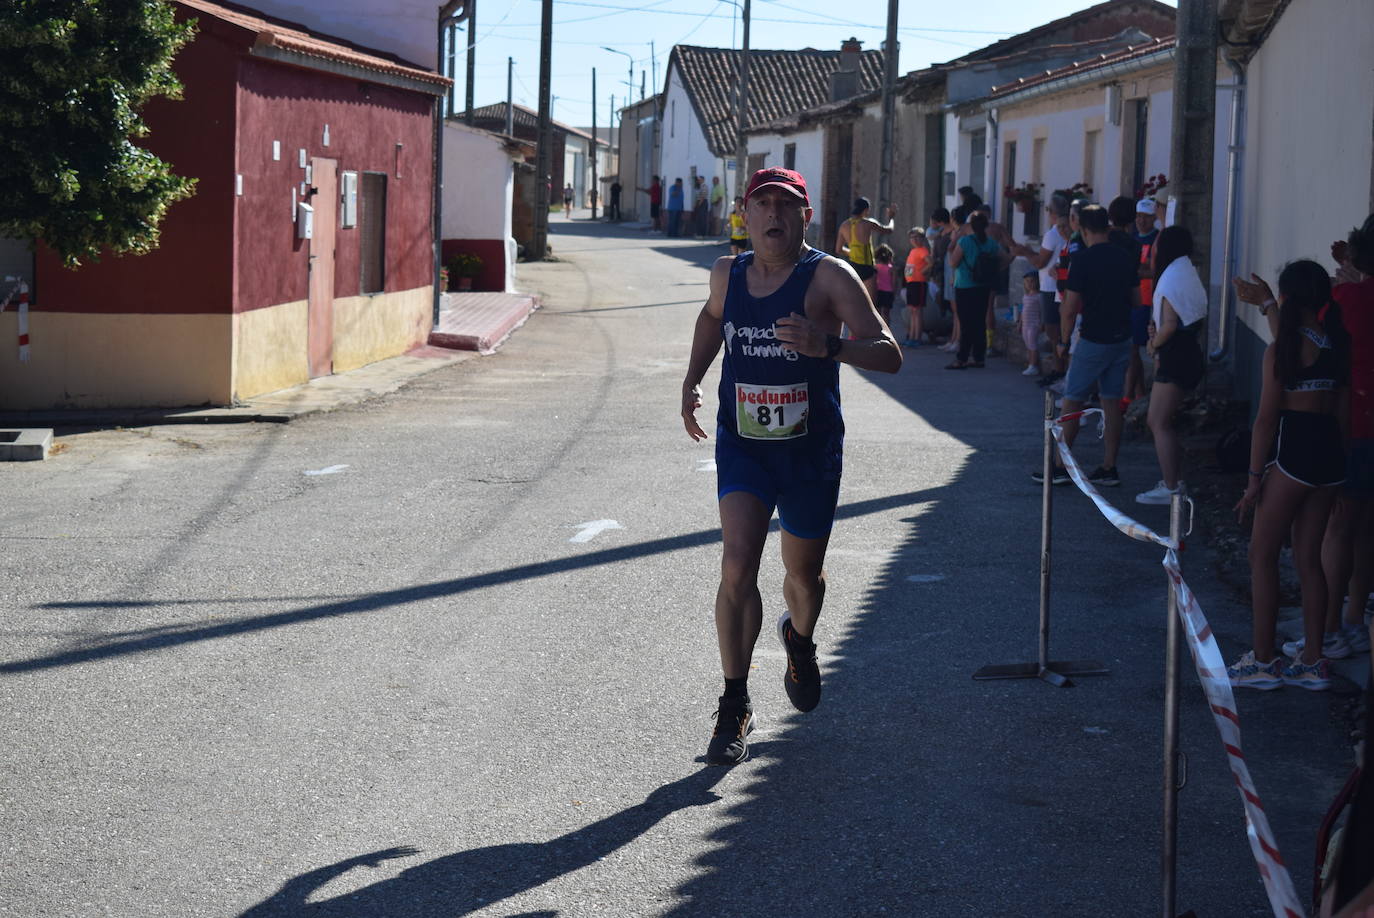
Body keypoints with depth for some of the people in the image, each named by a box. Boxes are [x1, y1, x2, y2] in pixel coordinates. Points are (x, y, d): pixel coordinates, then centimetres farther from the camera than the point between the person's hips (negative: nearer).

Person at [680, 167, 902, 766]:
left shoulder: (828, 277, -13)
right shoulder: (727, 273, 1)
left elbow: (889, 355, -20)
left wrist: (827, 345, -37)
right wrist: (693, 379, 11)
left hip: (810, 452, -2)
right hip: (741, 446, 2)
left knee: (804, 575, 15)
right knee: (737, 568, -16)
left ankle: (799, 640, 51)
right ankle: (735, 704, -6)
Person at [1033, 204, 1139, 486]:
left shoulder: (1083, 259, -14)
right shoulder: (1125, 259, 5)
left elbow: (1070, 308, -15)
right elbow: (1136, 298, 12)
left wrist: (1064, 340, -3)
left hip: (1093, 341, -6)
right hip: (1122, 340, 6)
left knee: (1072, 402, 2)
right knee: (1112, 402, 9)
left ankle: (1059, 466, 4)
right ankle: (1109, 468, 10)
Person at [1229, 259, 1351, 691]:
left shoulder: (1282, 349, -12)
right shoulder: (1339, 345, 4)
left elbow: (1266, 418, -11)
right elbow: (1341, 408, 9)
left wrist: (1255, 477, -7)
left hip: (1292, 454, -6)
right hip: (1330, 451, 6)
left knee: (1262, 555, 4)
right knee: (1309, 558, 14)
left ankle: (1263, 660, 4)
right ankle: (1312, 660, 17)